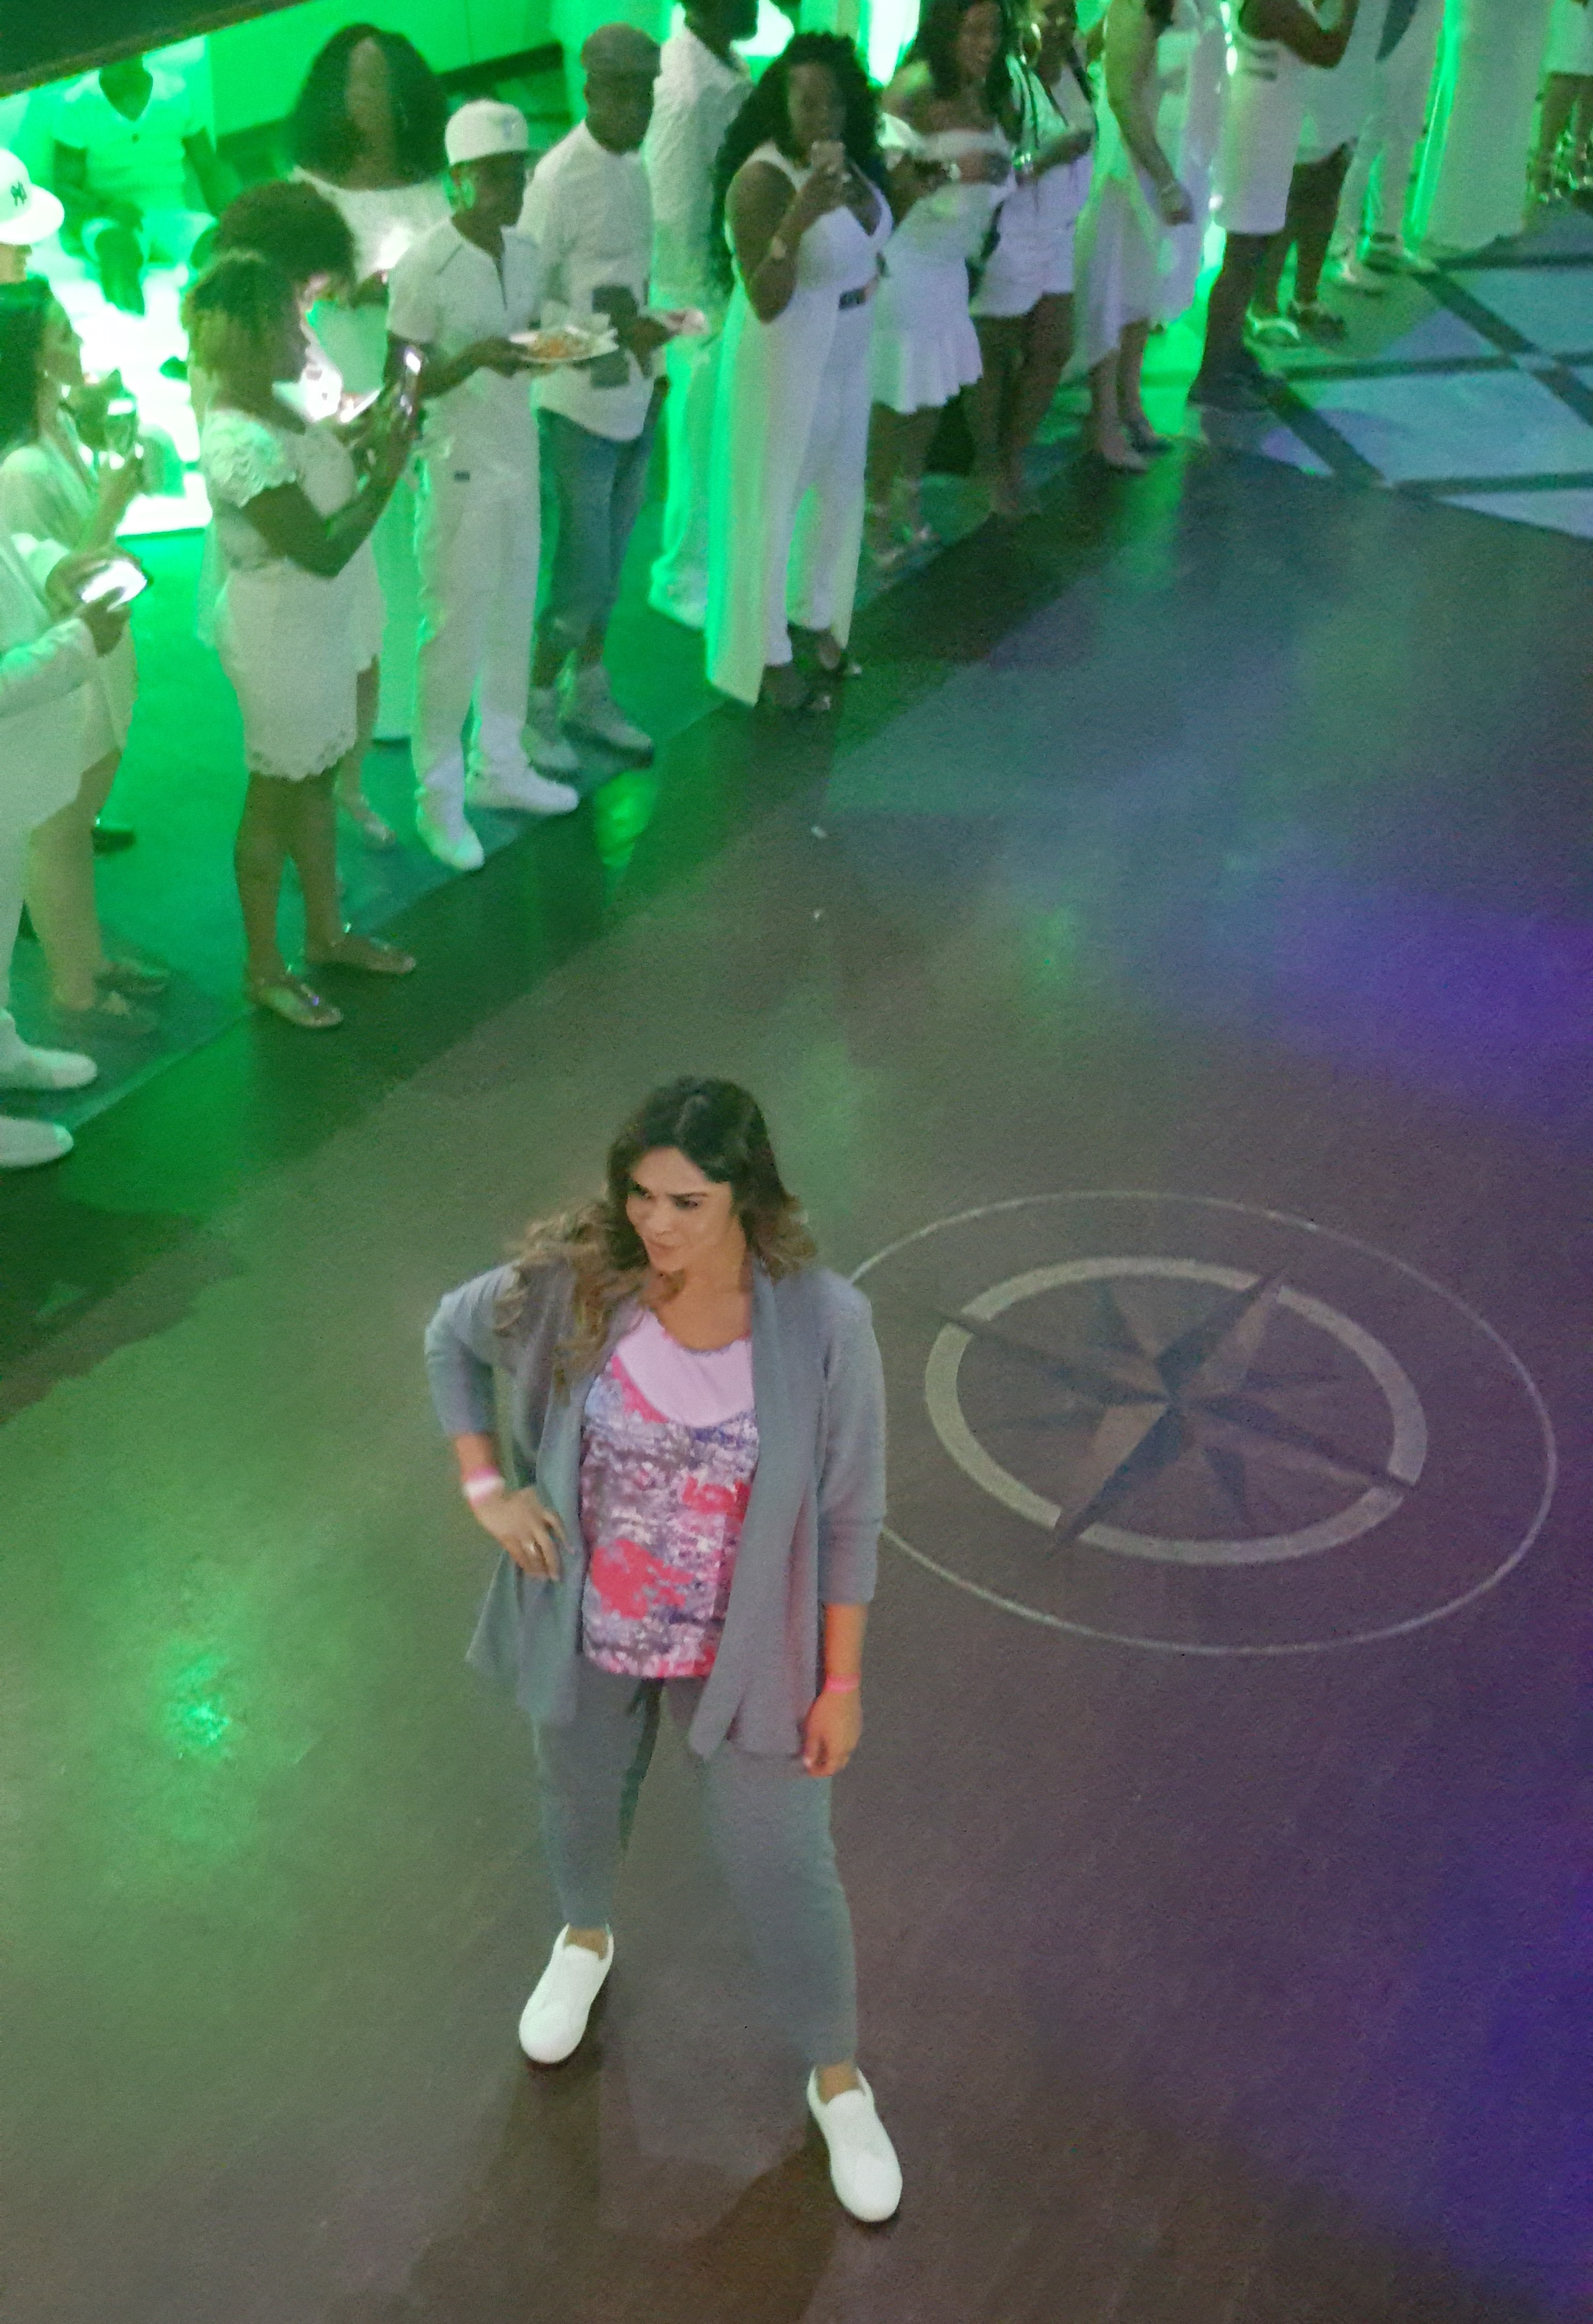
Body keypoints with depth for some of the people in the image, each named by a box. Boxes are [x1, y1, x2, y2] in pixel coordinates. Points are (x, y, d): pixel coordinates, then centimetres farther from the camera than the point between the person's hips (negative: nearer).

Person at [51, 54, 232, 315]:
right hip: (109, 221, -2)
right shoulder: (77, 105, 1)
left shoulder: (176, 93, 8)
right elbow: (64, 185, 0)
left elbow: (208, 170, 13)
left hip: (172, 217, 2)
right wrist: (105, 206, -21)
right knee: (117, 244, -39)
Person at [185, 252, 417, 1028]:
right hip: (281, 639, -9)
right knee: (275, 797, 6)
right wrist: (385, 475, -22)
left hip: (322, 626, 9)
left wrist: (366, 436, 0)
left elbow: (313, 469, 16)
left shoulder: (271, 403, 0)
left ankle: (326, 933, 40)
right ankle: (264, 968, 23)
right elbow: (321, 550, -29)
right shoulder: (242, 443, -29)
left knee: (316, 780, 22)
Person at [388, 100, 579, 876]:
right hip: (457, 468, -7)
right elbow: (405, 381, -14)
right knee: (454, 634, 0)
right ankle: (437, 796, 12)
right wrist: (476, 359, -30)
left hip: (518, 454, 7)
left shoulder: (525, 253, 6)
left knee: (514, 618, 14)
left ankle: (498, 766, 30)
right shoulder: (424, 268, -16)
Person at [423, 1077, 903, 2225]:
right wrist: (485, 1485, -8)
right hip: (589, 1632, 2)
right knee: (584, 1798, 29)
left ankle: (838, 2080, 42)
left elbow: (851, 1514, -14)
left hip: (748, 1648, -2)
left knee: (785, 1866, 13)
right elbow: (452, 1336, 0)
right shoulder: (572, 1287, -23)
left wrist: (842, 1682, -9)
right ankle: (586, 1938, 65)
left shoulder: (825, 1322, -27)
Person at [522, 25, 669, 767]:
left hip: (633, 399, 8)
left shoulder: (634, 169, 9)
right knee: (583, 574, -3)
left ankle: (588, 696, 32)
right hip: (582, 406, -8)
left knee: (610, 562, 17)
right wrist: (616, 332, -26)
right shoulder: (561, 178, -17)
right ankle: (536, 710, 14)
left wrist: (648, 365, 12)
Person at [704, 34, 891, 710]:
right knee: (774, 501, 5)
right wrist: (798, 218, -41)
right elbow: (766, 302, -32)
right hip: (784, 357, -8)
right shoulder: (761, 180, -25)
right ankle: (768, 653, 21)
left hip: (847, 352, 8)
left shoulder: (847, 160, -1)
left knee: (839, 489, 22)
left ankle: (815, 616, 43)